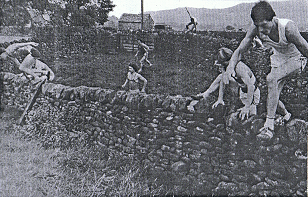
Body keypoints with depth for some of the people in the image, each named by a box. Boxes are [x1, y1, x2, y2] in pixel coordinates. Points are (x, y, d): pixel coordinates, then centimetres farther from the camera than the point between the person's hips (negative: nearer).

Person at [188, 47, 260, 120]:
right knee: (221, 77, 9)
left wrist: (247, 107, -37)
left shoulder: (239, 68, -36)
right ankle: (205, 95, 19)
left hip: (252, 93, -7)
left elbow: (251, 86, -39)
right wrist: (220, 99, 0)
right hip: (241, 89, 7)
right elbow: (222, 80, 2)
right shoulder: (226, 66, -12)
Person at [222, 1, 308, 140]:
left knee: (271, 79, -30)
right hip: (277, 60, 5)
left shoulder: (287, 27, -36)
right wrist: (230, 67, -37)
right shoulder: (255, 29, -23)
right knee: (273, 98, 3)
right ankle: (286, 116, 38)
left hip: (295, 59, -5)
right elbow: (240, 50, -19)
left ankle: (269, 126, -24)